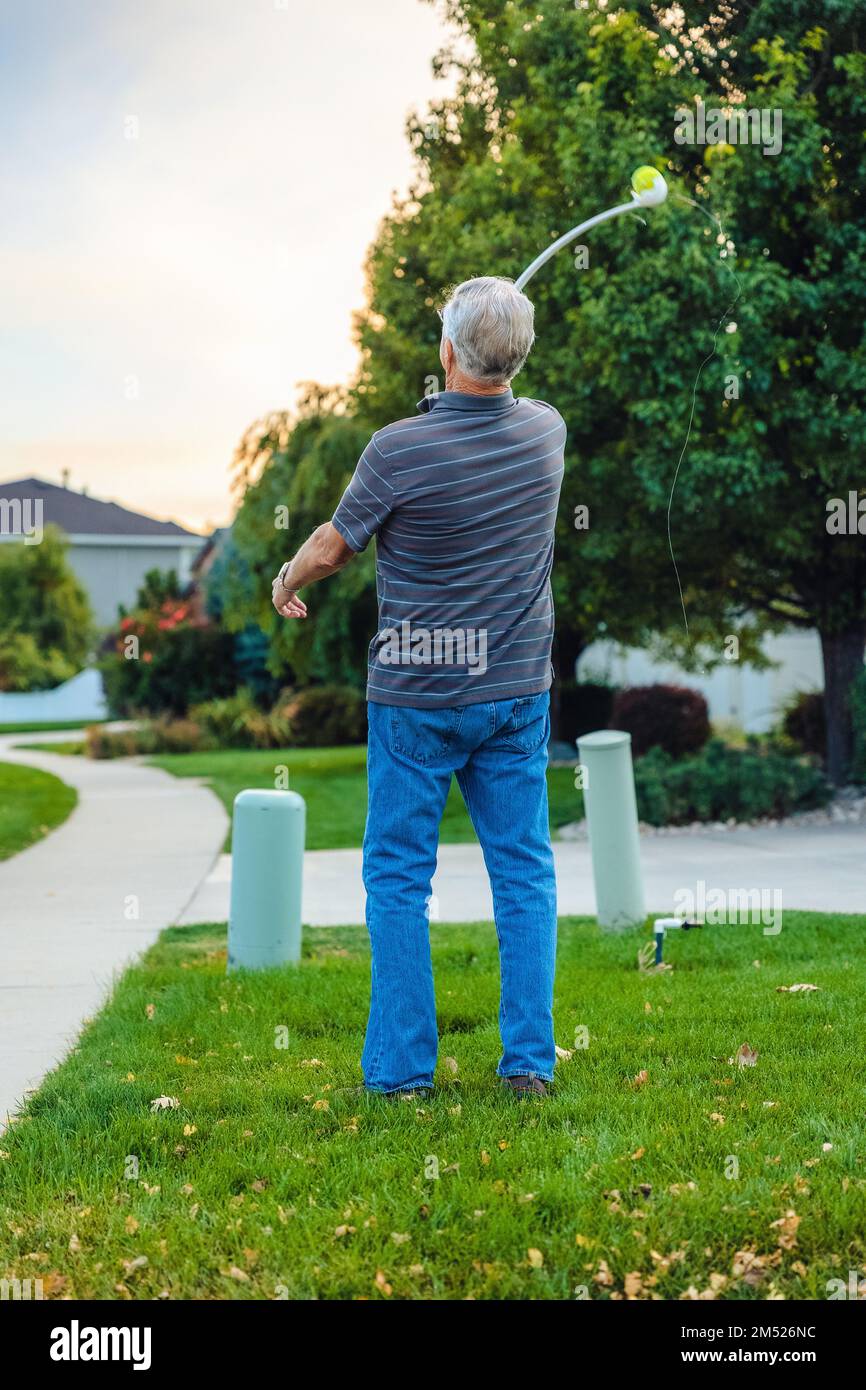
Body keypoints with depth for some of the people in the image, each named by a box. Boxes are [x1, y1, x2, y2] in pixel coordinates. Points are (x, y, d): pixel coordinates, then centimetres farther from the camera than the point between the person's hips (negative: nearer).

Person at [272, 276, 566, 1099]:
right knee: (524, 870, 9)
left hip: (416, 697, -4)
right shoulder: (546, 431, -4)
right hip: (517, 688, 4)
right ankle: (529, 1060, 8)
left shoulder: (399, 450, -18)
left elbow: (331, 548, -4)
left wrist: (285, 584, 16)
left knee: (398, 876, 7)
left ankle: (401, 1065, 8)